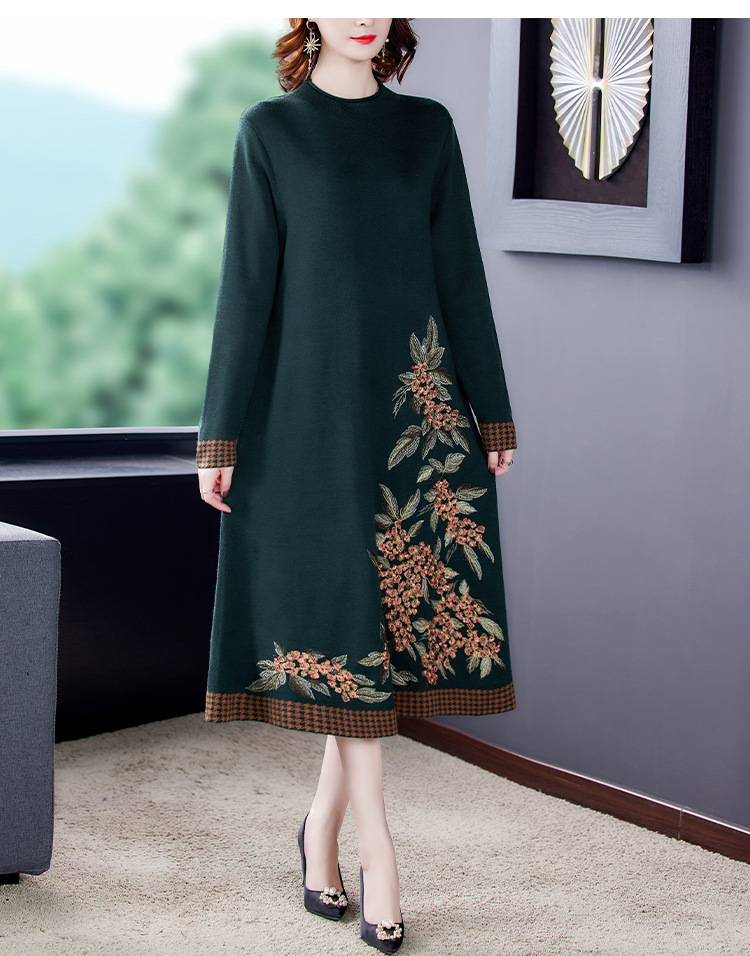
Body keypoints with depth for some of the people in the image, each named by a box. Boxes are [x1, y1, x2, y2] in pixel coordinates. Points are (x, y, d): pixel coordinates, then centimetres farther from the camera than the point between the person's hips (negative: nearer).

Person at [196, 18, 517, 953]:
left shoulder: (428, 127, 11)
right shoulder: (271, 129, 3)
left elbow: (460, 272, 10)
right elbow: (247, 281, 0)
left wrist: (494, 411, 7)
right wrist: (223, 434, -3)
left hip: (416, 406, 3)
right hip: (316, 406, -3)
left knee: (394, 613, 3)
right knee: (349, 625, -4)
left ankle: (322, 827, 19)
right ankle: (376, 854, 1)